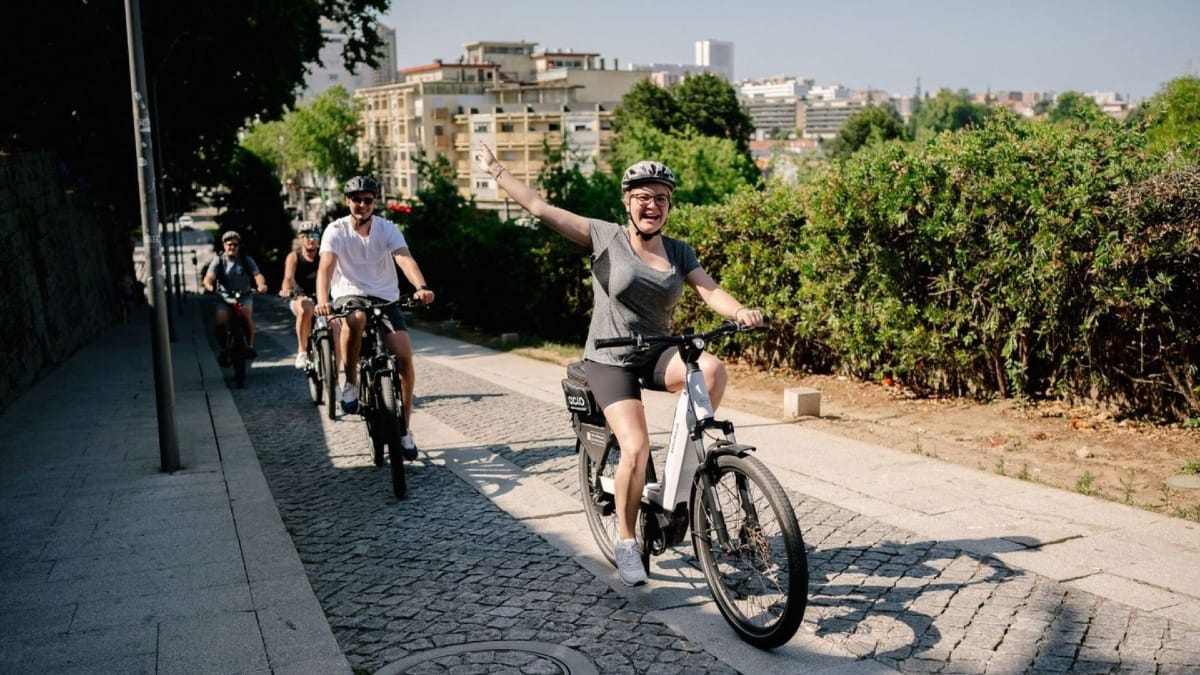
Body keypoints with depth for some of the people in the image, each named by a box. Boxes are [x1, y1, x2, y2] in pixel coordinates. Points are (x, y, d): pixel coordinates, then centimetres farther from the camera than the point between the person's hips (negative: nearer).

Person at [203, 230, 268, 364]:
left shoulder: (246, 260, -2)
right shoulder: (218, 260, -2)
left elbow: (257, 274, -16)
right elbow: (209, 277, -16)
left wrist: (261, 285, -39)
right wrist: (208, 285, -41)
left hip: (244, 296, -1)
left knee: (247, 313, -30)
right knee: (221, 321, -22)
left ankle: (250, 346, -14)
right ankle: (223, 350, 1)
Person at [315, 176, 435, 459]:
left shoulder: (388, 229, -4)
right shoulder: (336, 230, -8)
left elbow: (405, 258, -22)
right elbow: (326, 266, -23)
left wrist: (421, 287, -42)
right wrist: (322, 300, -42)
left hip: (385, 298, 2)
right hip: (349, 295, -2)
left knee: (404, 357, -15)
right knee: (356, 318, -40)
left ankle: (404, 428, 0)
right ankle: (350, 382, -16)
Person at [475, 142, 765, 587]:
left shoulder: (678, 252, 5)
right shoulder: (605, 238, -7)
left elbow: (710, 291, -10)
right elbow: (540, 207, -8)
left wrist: (740, 311, -31)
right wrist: (495, 170, -5)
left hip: (657, 354, 4)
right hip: (610, 360, -3)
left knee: (713, 369, -28)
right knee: (636, 448, -20)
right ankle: (626, 543, 2)